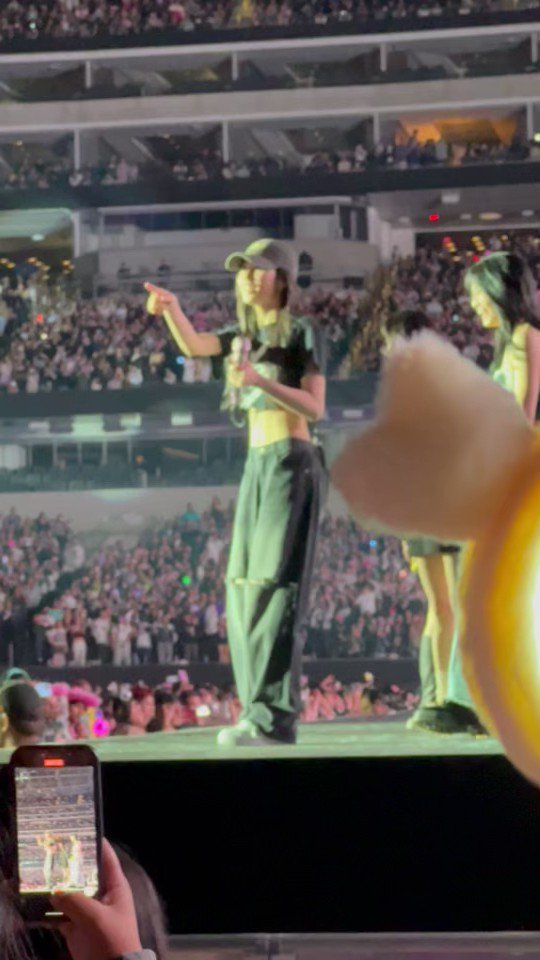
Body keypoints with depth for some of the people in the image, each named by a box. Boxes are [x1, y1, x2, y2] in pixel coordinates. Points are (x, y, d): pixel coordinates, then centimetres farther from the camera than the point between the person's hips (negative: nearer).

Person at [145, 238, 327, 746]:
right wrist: (170, 307, -22)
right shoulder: (243, 337, 17)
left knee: (276, 583, -15)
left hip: (292, 462, -8)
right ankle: (261, 712, 5)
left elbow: (314, 408, -9)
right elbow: (192, 345, -2)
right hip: (257, 466, 8)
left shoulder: (301, 333, -2)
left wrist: (259, 379, -22)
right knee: (244, 588, 3)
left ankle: (272, 716, -21)